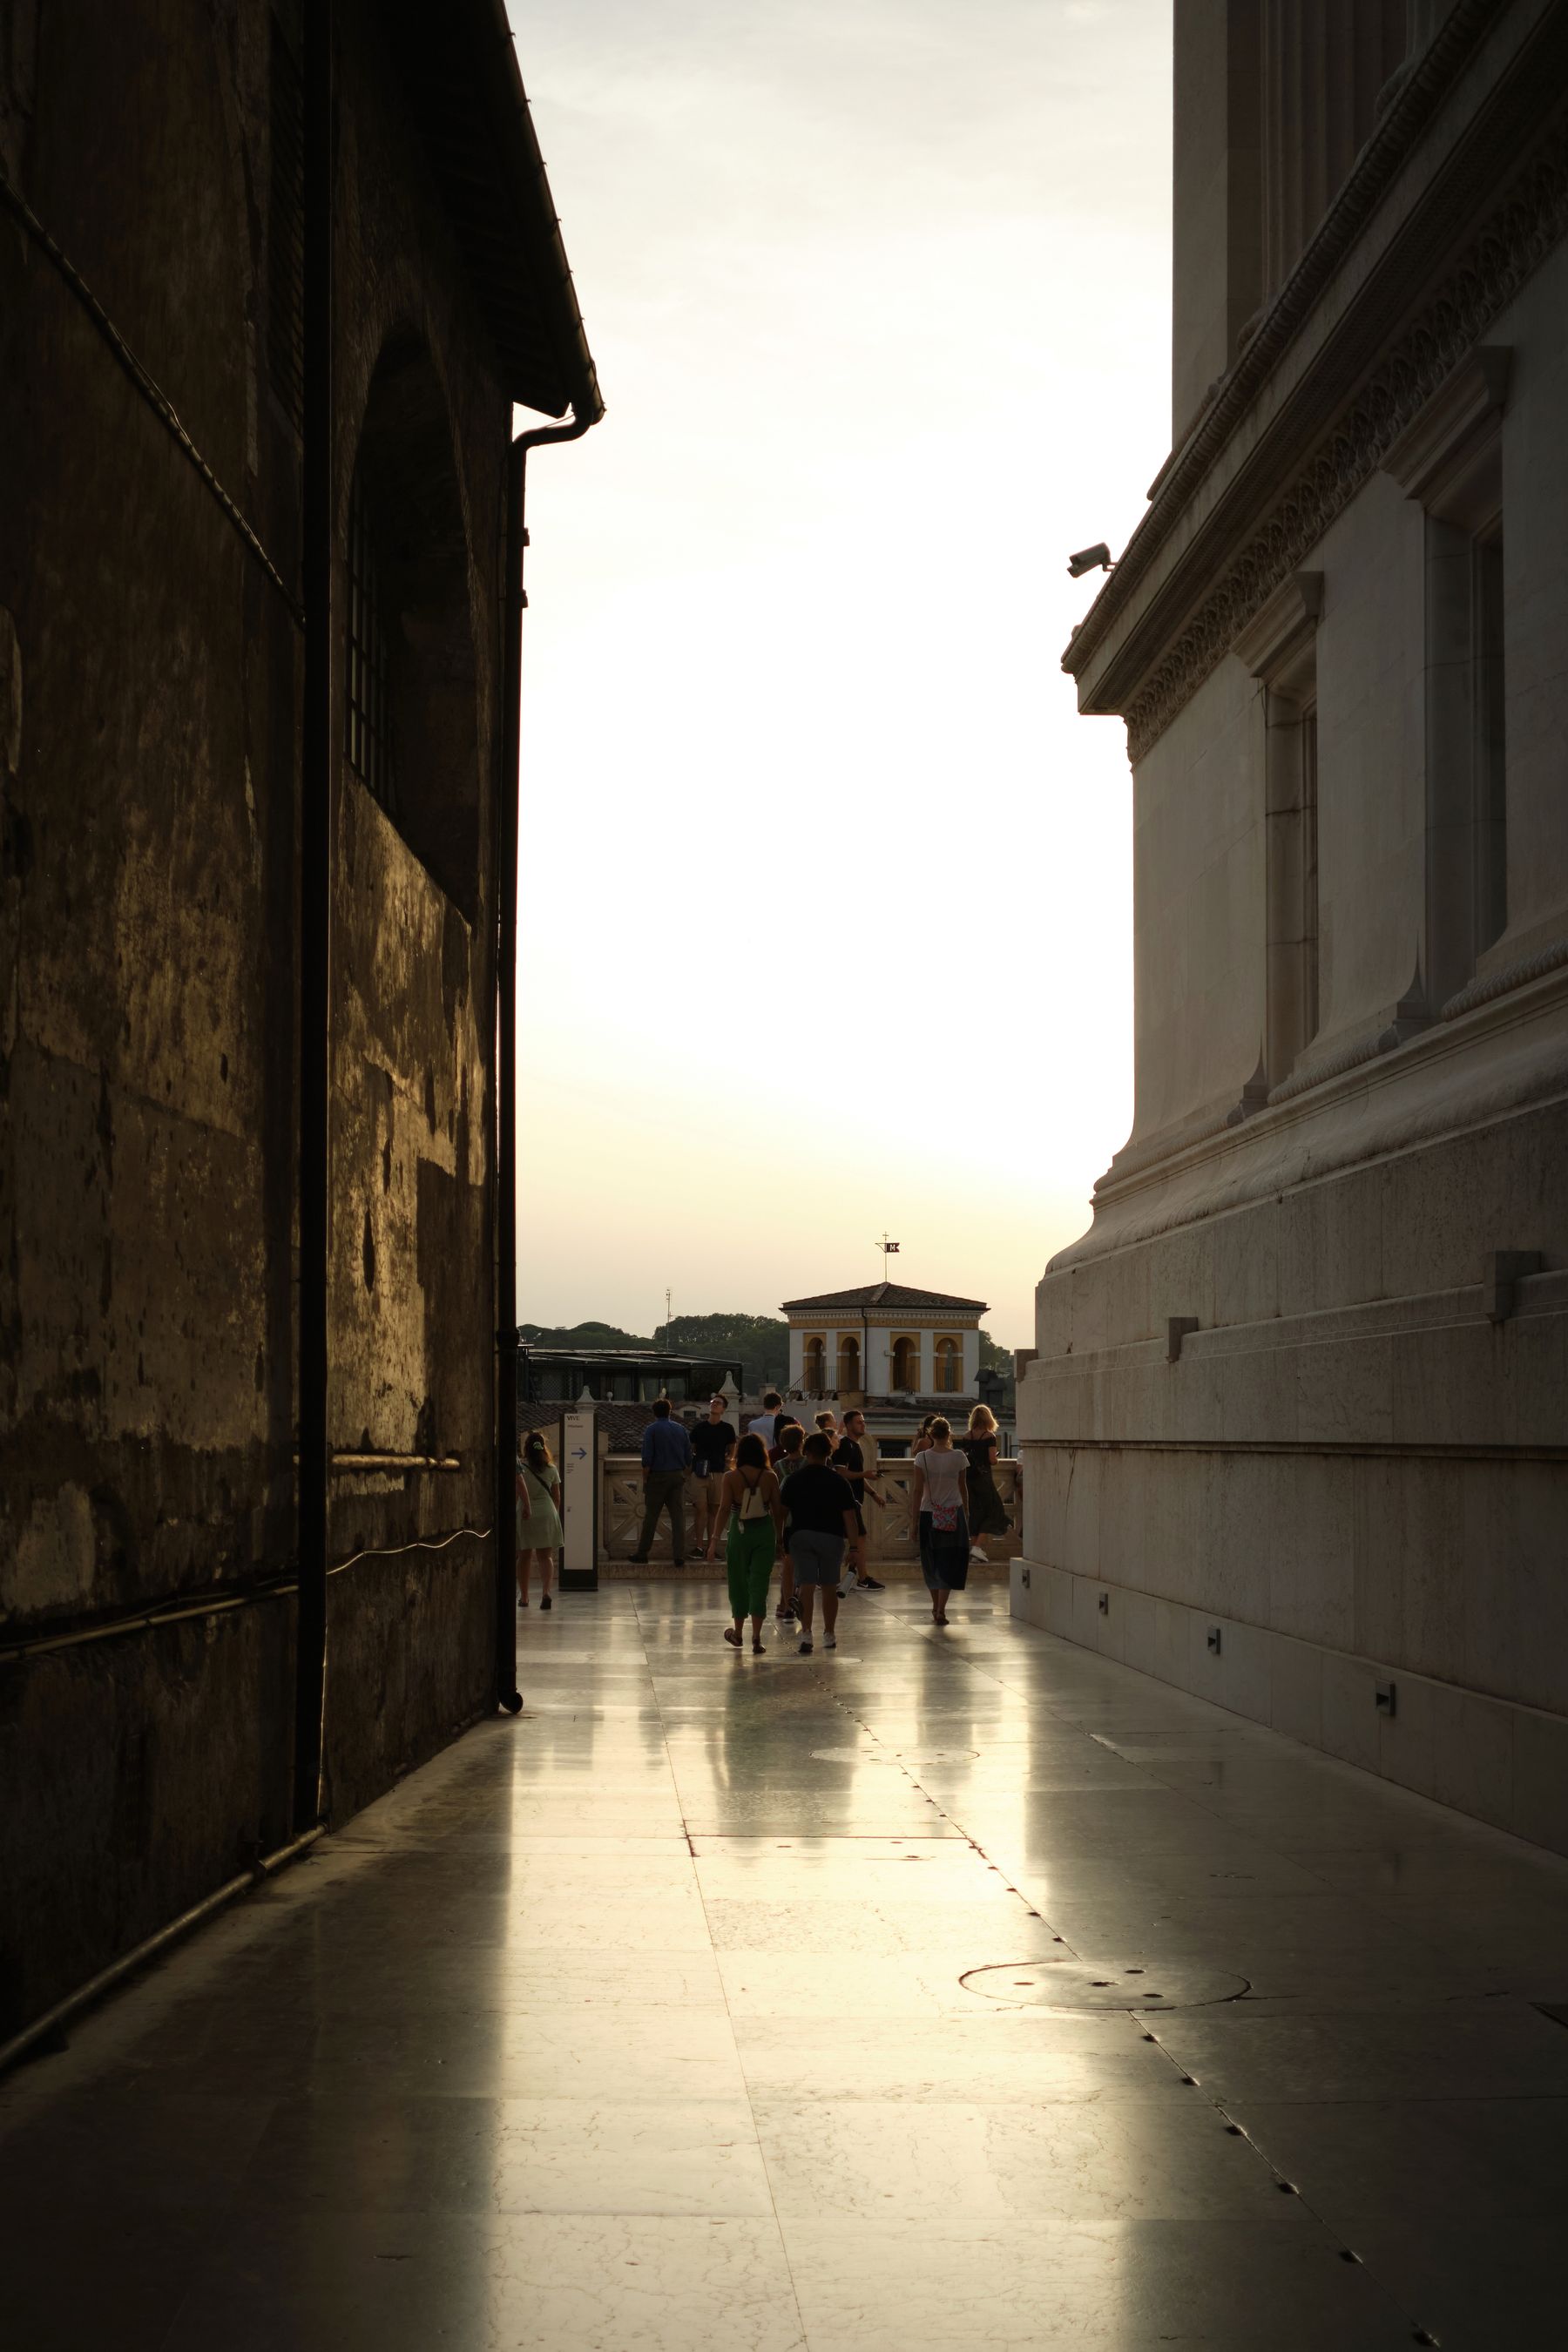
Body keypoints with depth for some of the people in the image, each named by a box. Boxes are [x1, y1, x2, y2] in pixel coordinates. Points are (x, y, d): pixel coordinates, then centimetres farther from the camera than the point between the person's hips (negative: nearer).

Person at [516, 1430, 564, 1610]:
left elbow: (517, 1493, -6)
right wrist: (555, 1515, 21)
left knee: (524, 1556, 10)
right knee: (545, 1556, 2)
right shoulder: (551, 1469, 2)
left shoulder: (520, 1467, -6)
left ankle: (523, 1597, 16)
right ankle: (545, 1591, -19)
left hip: (524, 1514, -1)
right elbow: (557, 1498, 8)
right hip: (547, 1514, 1)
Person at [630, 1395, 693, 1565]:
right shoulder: (681, 1429, 9)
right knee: (678, 1516, 2)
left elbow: (647, 1459, -10)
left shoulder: (651, 1430, -5)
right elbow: (688, 1457, 10)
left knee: (651, 1516, 3)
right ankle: (679, 1556, -3)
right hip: (678, 1476, 3)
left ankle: (642, 1555, 9)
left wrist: (645, 1479, -3)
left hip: (658, 1476, -3)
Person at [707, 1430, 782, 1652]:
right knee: (759, 1583, 3)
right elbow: (778, 1510, 0)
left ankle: (737, 1632, 30)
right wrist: (777, 1535, 13)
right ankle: (756, 1638, -4)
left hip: (740, 1533, -1)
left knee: (738, 1582, 15)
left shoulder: (731, 1478, -8)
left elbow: (724, 1510, -11)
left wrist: (715, 1538, -7)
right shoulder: (769, 1477, -3)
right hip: (765, 1532, 1)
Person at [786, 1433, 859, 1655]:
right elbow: (849, 1515, -6)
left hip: (801, 1535, 0)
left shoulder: (795, 1480, 1)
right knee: (830, 1588, 13)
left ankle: (806, 1632, -19)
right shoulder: (838, 1481, -3)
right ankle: (829, 1634, 22)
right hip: (831, 1537, 0)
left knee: (806, 1586, -4)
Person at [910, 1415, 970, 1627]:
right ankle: (941, 1610, -7)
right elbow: (963, 1489, 5)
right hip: (954, 1515, 0)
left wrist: (914, 1520, -1)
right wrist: (966, 1513, 19)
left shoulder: (922, 1458, -8)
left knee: (931, 1562, 16)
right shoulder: (958, 1457, -5)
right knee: (948, 1562, 4)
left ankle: (936, 1608, 28)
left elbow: (918, 1491, -7)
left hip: (929, 1514, 0)